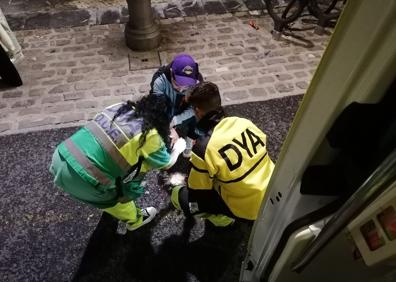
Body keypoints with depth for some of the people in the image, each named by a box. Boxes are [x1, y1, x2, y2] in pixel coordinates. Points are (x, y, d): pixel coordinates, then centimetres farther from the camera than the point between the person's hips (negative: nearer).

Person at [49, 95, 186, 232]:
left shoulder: (121, 107, 6)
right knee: (115, 197, 20)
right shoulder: (149, 135, -12)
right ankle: (135, 220, 48)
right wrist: (179, 146, 25)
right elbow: (166, 163, 5)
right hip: (78, 178, -7)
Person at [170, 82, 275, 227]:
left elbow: (197, 190, -12)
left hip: (249, 207, -6)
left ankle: (223, 219, 10)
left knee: (178, 196, 2)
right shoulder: (244, 122, -8)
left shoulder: (204, 148, -25)